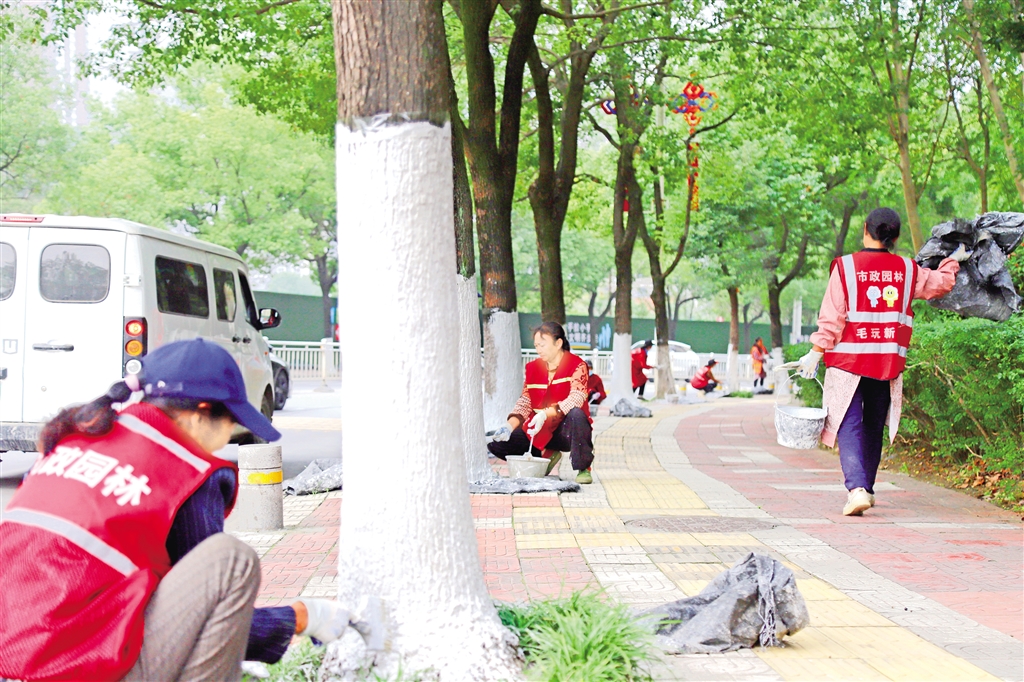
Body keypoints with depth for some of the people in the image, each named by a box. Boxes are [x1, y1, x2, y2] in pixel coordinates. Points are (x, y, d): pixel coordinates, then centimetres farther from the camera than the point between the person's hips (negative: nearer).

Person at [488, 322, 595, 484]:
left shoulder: (576, 365, -9)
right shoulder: (533, 368, 8)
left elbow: (576, 399, -24)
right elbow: (524, 402, 4)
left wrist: (545, 414, -38)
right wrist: (510, 426, -15)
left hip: (568, 432, -5)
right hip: (539, 433, 5)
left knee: (576, 414, -39)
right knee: (496, 444, -11)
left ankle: (583, 469, -20)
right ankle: (546, 455, 9)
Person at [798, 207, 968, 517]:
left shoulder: (845, 266, -6)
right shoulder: (907, 270, 5)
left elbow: (832, 317, -9)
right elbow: (940, 283, 22)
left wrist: (815, 353, -4)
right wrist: (953, 261, 42)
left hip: (848, 360, -3)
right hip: (888, 362, 3)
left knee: (848, 427, -5)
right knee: (873, 427, 17)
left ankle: (857, 488, -23)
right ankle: (866, 488, 26)